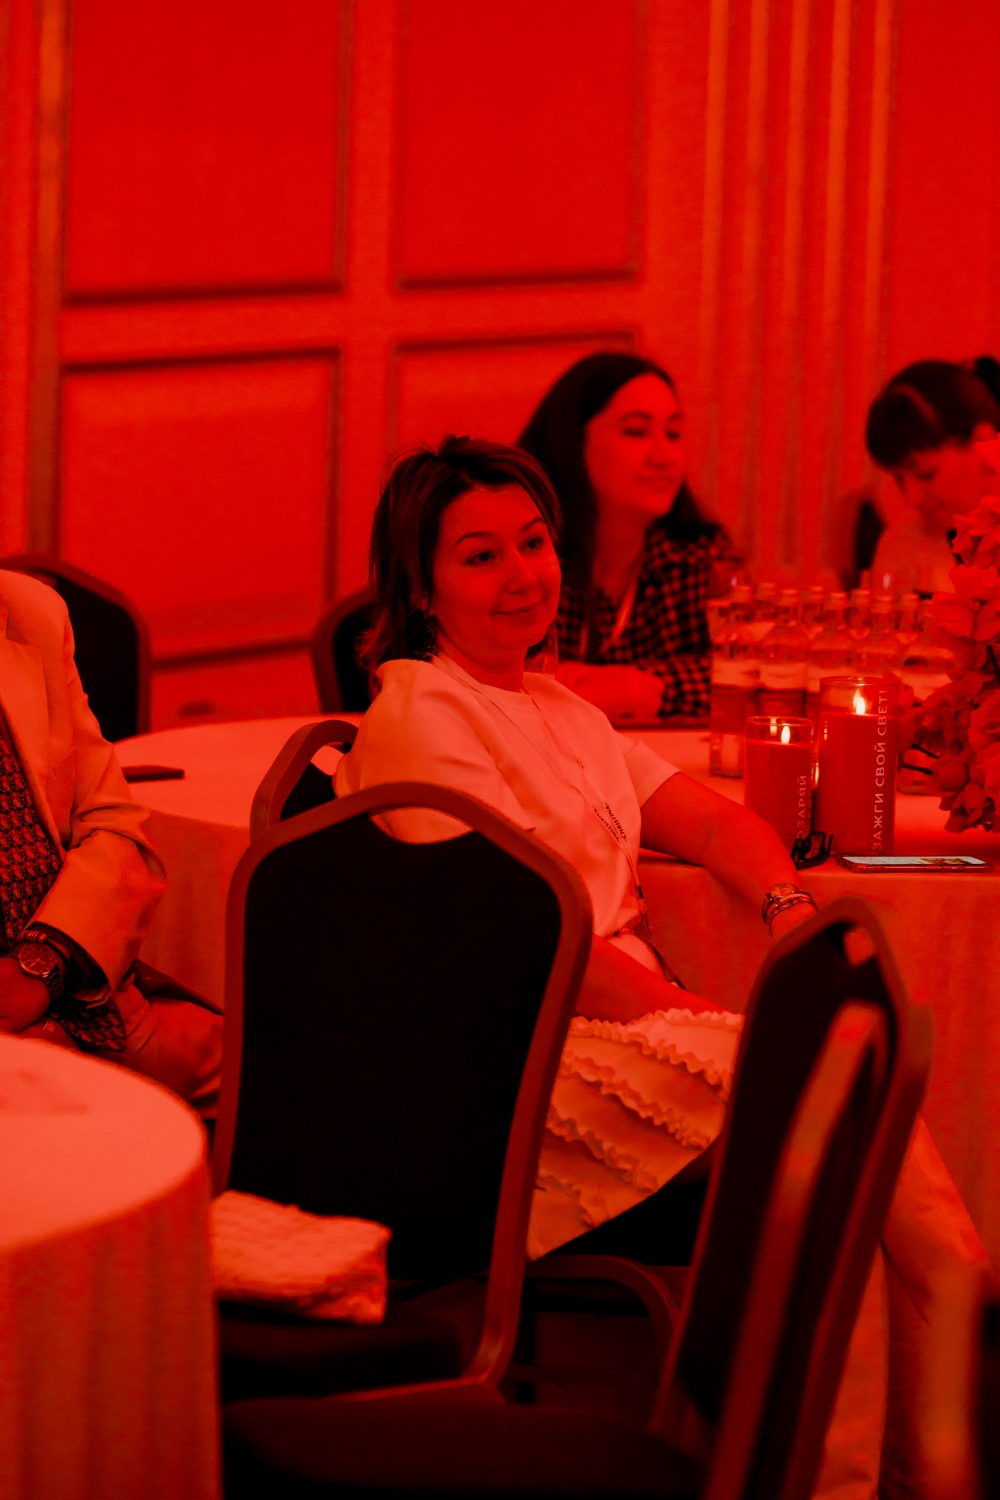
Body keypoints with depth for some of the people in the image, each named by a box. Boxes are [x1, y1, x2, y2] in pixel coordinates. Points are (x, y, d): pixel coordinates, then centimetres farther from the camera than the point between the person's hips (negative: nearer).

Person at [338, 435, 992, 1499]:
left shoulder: (565, 712, 26)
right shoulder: (419, 714, -3)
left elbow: (712, 821, 17)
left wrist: (788, 905, -5)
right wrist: (700, 1014, -12)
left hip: (634, 1028, 8)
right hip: (526, 1079, -7)